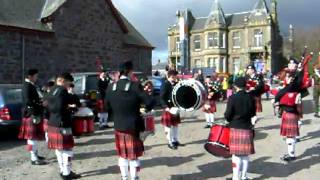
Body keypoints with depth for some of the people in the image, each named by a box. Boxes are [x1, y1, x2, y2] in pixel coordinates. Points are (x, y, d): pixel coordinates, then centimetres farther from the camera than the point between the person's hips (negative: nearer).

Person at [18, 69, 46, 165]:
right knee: (33, 136, -5)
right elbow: (28, 101, -25)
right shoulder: (27, 86, -16)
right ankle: (34, 159, 0)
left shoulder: (31, 85, 15)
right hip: (32, 115, -10)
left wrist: (40, 101, 5)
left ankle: (35, 154, 29)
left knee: (35, 136, 18)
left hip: (35, 114, 10)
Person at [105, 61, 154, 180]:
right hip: (133, 126, -4)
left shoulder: (111, 87, -1)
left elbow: (107, 107, 7)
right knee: (134, 155, 7)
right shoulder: (135, 86, -16)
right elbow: (150, 102, -19)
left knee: (122, 155, 17)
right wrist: (146, 109, 2)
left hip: (118, 126, 5)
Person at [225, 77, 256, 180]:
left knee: (236, 155, 2)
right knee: (245, 155, 12)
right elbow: (253, 113, 9)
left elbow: (228, 114, -11)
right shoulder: (250, 97, 0)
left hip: (235, 128, -4)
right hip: (247, 128, 4)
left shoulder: (232, 98, -12)